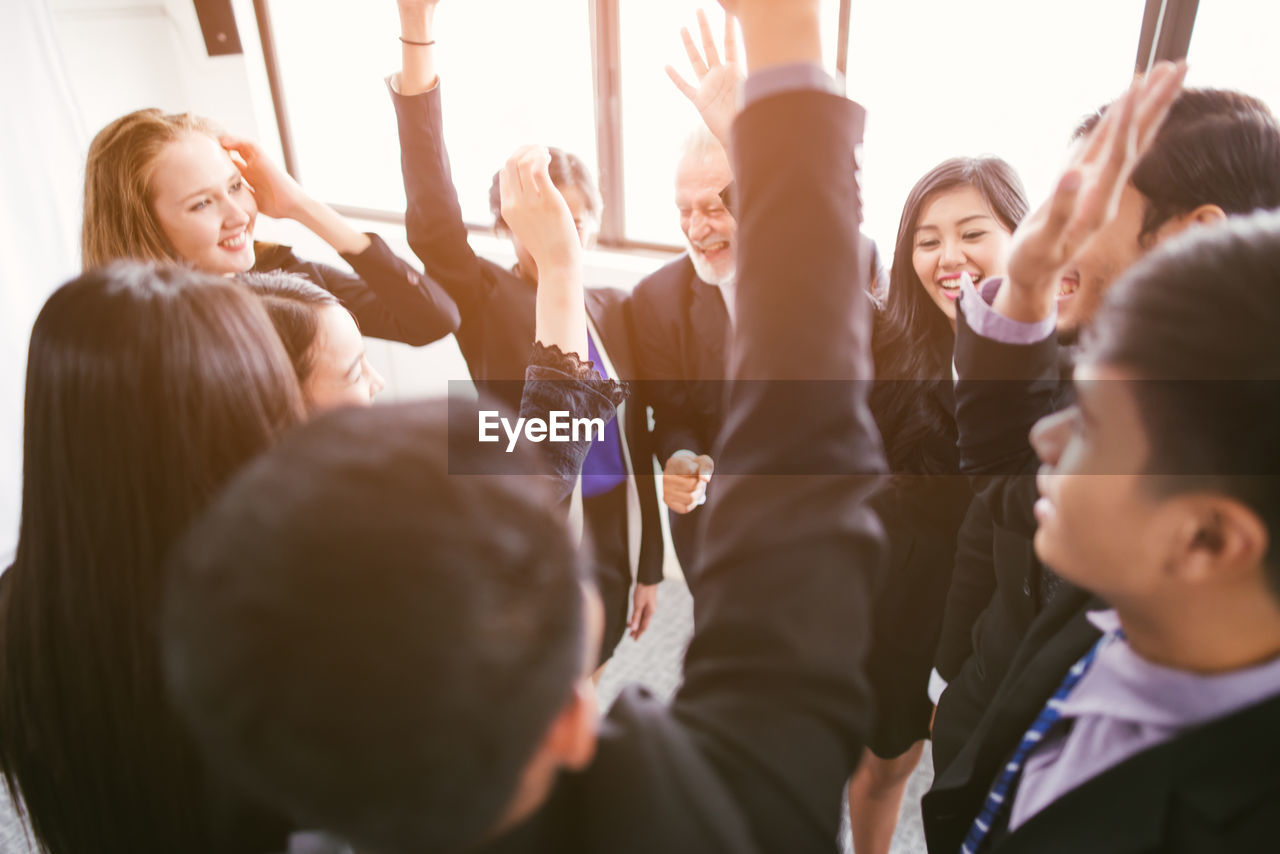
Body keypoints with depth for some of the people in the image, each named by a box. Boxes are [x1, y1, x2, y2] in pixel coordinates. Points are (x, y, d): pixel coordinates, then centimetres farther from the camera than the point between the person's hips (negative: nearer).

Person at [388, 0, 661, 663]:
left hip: (612, 537, 4)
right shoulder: (486, 301, -11)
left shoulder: (614, 309, 1)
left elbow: (634, 440, 5)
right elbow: (432, 225, -31)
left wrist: (648, 565, 8)